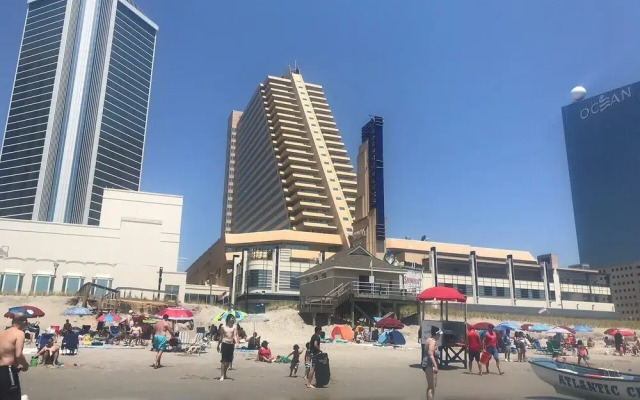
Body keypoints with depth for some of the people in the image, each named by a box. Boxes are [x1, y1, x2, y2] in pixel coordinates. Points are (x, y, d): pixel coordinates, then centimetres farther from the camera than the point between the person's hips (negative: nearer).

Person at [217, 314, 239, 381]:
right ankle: (222, 375, -5)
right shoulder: (223, 327, 1)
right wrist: (218, 345, 11)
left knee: (229, 360, 9)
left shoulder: (234, 326, 2)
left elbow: (235, 335, -6)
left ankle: (225, 374, 27)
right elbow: (221, 337, 9)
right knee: (223, 360, -7)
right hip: (224, 344, -2)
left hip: (231, 344, 2)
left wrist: (236, 342, -22)